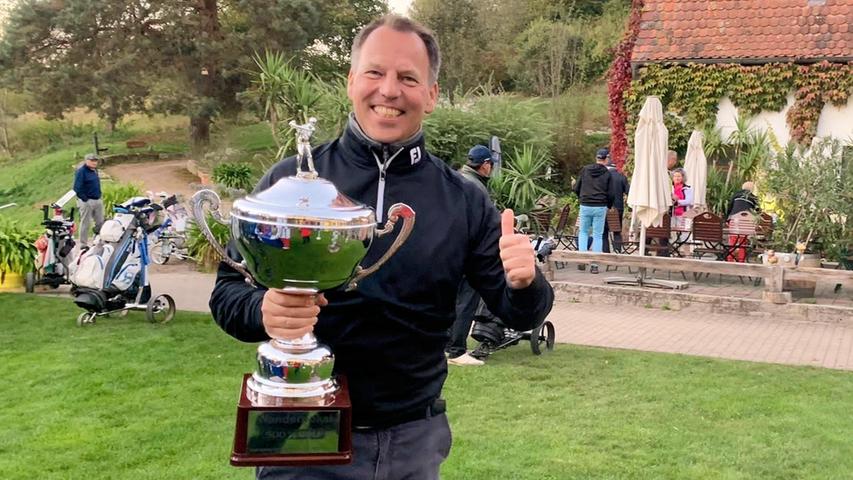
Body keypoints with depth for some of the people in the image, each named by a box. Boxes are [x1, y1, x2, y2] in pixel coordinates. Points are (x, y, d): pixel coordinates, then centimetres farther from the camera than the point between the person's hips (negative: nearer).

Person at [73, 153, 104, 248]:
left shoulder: (94, 170, 13)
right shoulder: (81, 171, -13)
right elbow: (77, 188, -18)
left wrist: (99, 196, 14)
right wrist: (85, 199, -17)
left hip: (98, 200, 8)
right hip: (86, 201, -8)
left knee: (100, 222, 10)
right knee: (86, 224, -2)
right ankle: (83, 244, 6)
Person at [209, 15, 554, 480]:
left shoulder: (463, 201, 0)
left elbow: (518, 315, 2)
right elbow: (228, 288, -3)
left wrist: (525, 282, -21)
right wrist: (263, 311, -25)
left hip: (415, 439, 2)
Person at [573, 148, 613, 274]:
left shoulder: (585, 170, 3)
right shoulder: (607, 174, -3)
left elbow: (576, 188, 5)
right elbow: (610, 194, -2)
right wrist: (608, 207, 14)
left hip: (585, 206, 1)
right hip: (600, 207, -1)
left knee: (583, 232, 17)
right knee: (598, 235, 5)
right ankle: (594, 264, 3)